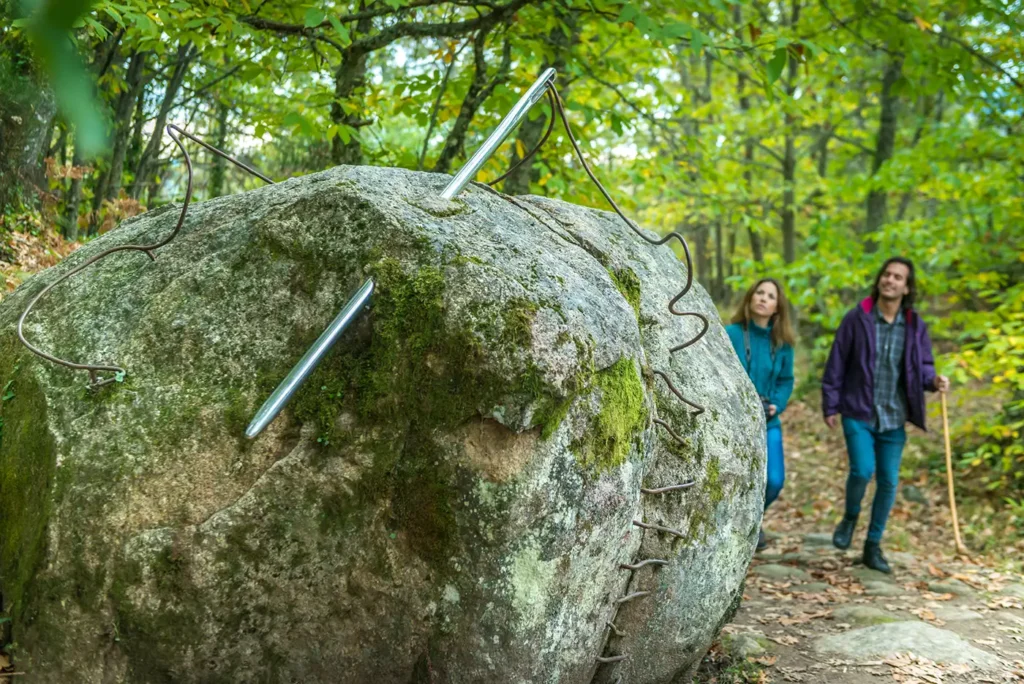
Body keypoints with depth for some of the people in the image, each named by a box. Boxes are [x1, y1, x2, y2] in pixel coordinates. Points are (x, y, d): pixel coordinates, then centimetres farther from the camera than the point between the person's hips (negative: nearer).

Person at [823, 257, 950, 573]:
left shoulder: (915, 327, 1)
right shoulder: (857, 319, -5)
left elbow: (923, 367, 8)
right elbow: (836, 365, -2)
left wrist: (934, 380, -16)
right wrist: (831, 406, -3)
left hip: (894, 418, 3)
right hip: (858, 413, -3)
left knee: (888, 481, 5)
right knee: (862, 470, -18)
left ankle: (873, 545, 21)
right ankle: (850, 517, 15)